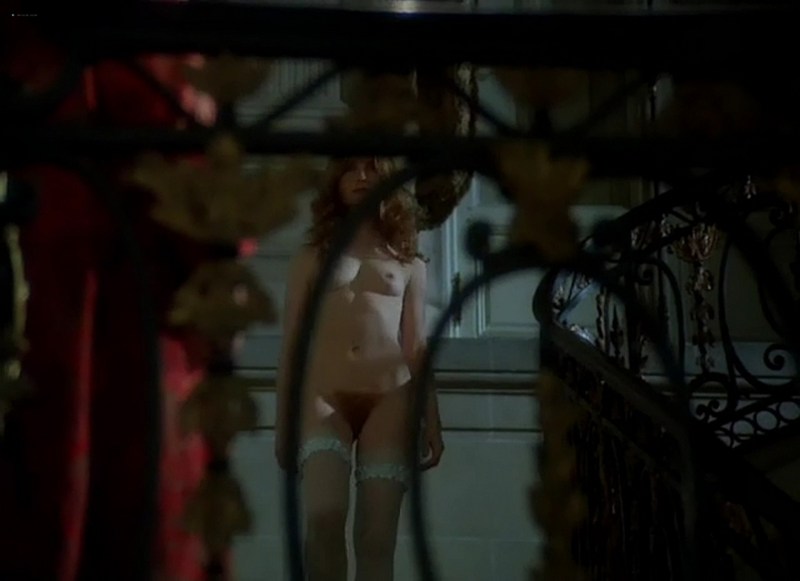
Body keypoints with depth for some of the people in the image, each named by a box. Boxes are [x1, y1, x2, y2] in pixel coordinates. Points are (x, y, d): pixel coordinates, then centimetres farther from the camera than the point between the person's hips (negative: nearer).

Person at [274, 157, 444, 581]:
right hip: (324, 396, -1)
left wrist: (432, 422, 8)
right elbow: (291, 345, 12)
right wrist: (282, 424, 7)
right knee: (324, 518, -24)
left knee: (377, 538, -6)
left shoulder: (408, 263, 18)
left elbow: (416, 348, 16)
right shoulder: (312, 257, 15)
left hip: (388, 399, 1)